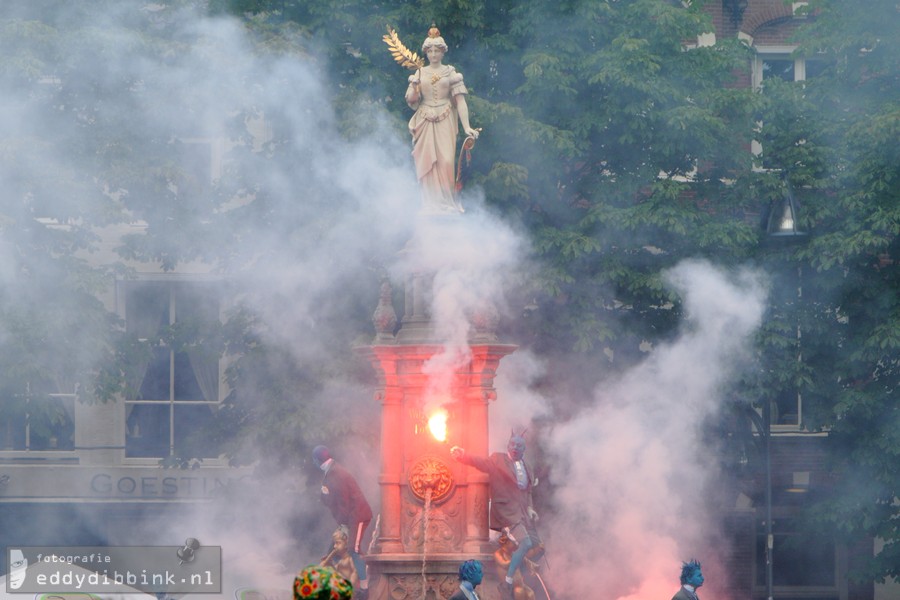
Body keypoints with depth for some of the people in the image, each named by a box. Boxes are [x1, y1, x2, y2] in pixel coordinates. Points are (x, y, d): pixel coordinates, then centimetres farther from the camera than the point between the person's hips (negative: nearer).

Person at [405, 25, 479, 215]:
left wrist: (466, 126, -13)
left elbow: (460, 101, -4)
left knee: (446, 161, -11)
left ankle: (447, 202, -5)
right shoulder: (419, 74, 10)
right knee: (426, 162, -2)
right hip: (425, 123, 2)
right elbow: (411, 101, 9)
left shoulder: (450, 73, 2)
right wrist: (415, 87, -12)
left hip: (445, 122, -2)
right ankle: (431, 203, 2)